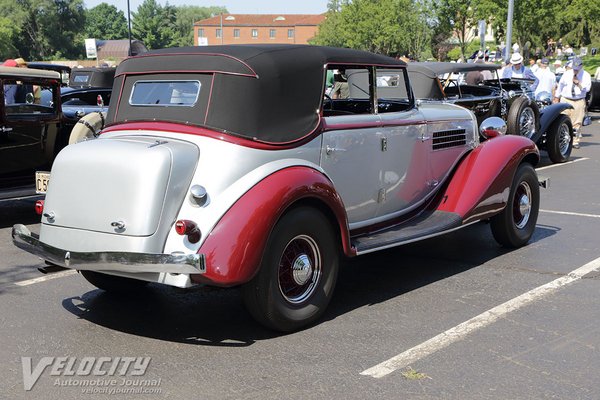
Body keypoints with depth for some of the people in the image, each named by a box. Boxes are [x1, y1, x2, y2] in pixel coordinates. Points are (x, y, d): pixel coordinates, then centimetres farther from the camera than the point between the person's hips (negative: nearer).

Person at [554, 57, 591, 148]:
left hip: (579, 102, 0)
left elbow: (587, 88, -4)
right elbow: (560, 85, 12)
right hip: (565, 100, 0)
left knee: (577, 122, 0)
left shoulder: (586, 75, 3)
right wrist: (556, 98, 13)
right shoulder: (566, 74, 6)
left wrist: (578, 83, -17)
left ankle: (575, 141, 9)